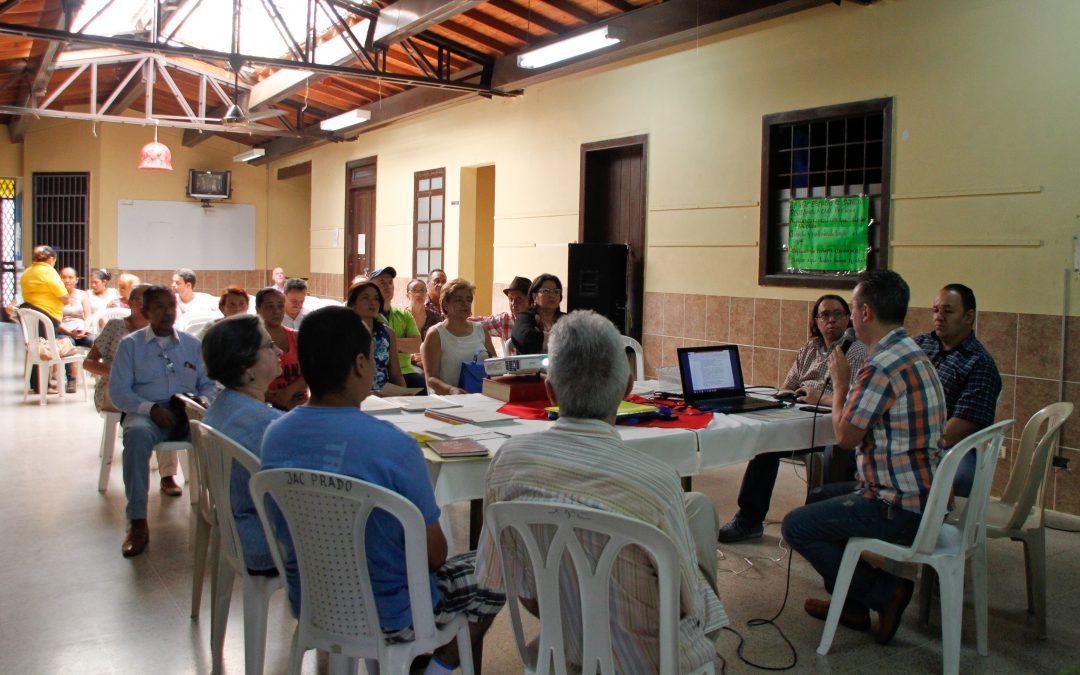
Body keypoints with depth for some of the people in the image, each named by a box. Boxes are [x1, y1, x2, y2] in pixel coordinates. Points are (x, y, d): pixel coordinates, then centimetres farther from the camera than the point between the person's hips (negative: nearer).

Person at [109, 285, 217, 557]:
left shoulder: (192, 344, 19)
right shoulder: (131, 344, 10)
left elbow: (208, 384, 18)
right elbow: (118, 391, 2)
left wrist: (203, 404, -6)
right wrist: (151, 408, -14)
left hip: (189, 412, 2)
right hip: (146, 412, -2)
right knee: (137, 434, -38)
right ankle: (138, 523, -33)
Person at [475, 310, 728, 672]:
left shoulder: (508, 459, -19)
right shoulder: (655, 480, -33)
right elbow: (689, 606, -18)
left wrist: (565, 624, 11)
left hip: (560, 640, 4)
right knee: (698, 506, 20)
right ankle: (708, 642, 42)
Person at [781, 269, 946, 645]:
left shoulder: (882, 367, -24)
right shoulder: (914, 354, 10)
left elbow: (845, 436, -15)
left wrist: (840, 382, -4)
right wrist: (846, 384, 13)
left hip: (899, 509, -11)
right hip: (922, 496, 11)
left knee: (796, 526, -5)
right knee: (820, 498, 26)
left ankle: (885, 593, 3)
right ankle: (852, 605, 27)